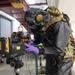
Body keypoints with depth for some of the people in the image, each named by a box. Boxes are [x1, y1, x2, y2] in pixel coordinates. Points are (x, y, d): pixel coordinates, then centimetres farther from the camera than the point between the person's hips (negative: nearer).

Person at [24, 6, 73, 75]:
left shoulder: (61, 25, -33)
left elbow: (59, 49, -31)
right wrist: (33, 43, -12)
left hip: (63, 57, -6)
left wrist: (38, 51, -32)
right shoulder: (42, 23, -11)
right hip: (50, 55, 7)